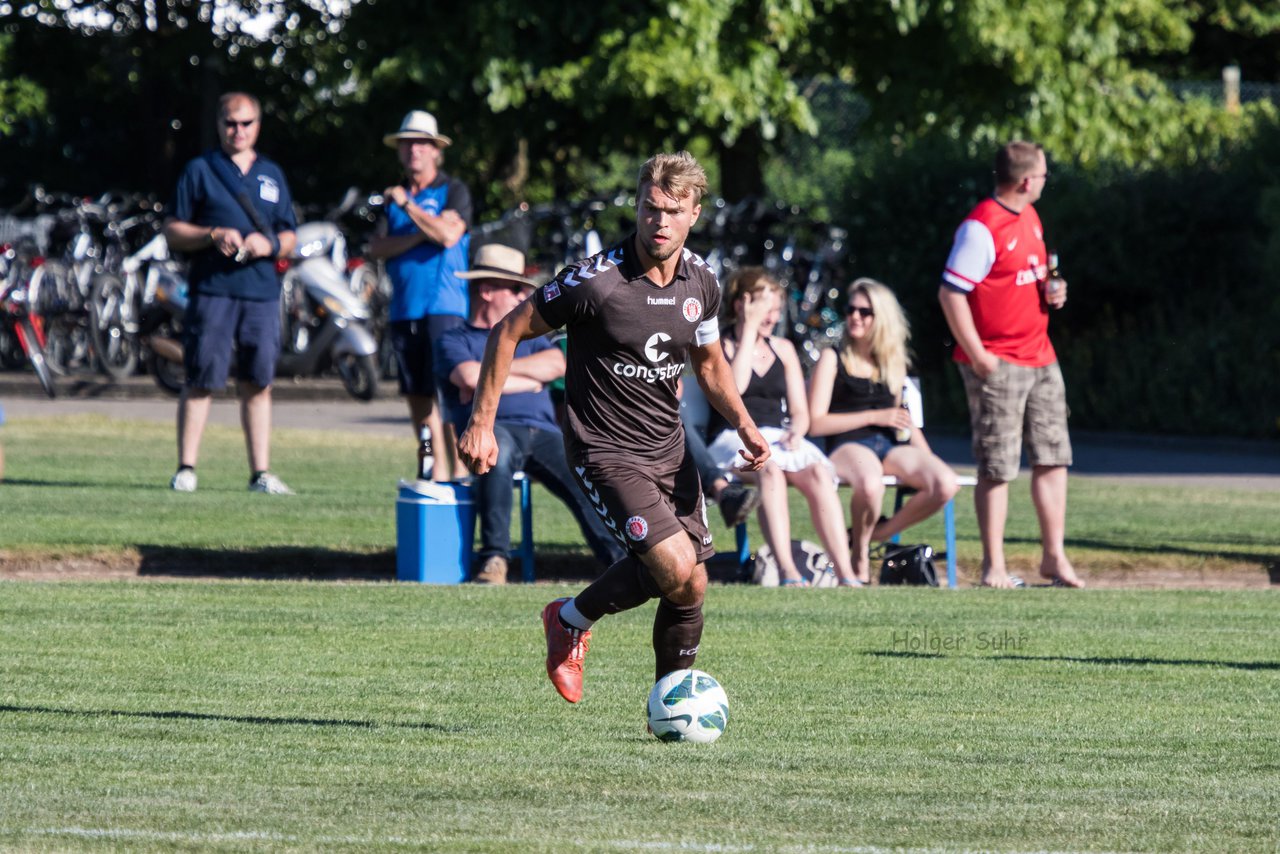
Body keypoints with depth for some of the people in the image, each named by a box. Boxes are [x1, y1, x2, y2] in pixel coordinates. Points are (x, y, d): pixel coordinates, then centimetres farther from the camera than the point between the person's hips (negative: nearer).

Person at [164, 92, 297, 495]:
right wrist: (214, 236, -12)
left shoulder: (272, 175, 18)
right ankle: (186, 468, -3)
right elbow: (172, 231, 4)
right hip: (212, 291, -3)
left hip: (262, 293, 3)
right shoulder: (199, 171, 8)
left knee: (258, 383, 3)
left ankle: (261, 473, 6)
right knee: (201, 381, -5)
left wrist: (270, 244, -4)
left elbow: (289, 238, 19)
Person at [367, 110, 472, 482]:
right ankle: (435, 470, 8)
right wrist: (418, 236, -9)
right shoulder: (393, 196, 18)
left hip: (444, 307, -6)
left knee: (449, 389, -14)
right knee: (416, 395, 4)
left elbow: (447, 234, -14)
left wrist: (407, 205, -9)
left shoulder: (453, 191, 4)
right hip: (403, 308, 6)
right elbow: (377, 247, 6)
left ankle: (458, 470, -16)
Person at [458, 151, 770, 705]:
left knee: (691, 586, 3)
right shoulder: (595, 280, -19)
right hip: (605, 451, -6)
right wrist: (481, 424, -11)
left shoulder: (700, 282, 0)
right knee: (675, 568, -21)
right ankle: (573, 620, 5)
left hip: (670, 450, 6)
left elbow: (710, 363, 18)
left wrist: (744, 425, 1)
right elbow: (508, 332, -9)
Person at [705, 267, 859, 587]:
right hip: (735, 438, -4)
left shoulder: (783, 349, 21)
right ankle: (786, 571, -49)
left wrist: (796, 430, -7)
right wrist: (750, 329, -6)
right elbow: (734, 387, -13)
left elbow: (800, 412, 18)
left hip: (779, 438, 4)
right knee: (770, 470, -39)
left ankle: (845, 574, -40)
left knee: (818, 473, -30)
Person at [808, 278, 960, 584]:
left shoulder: (893, 364, 21)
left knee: (946, 484, -25)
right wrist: (875, 416, -7)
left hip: (890, 446, 5)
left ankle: (879, 531, -2)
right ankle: (860, 553, -11)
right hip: (848, 446, -5)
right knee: (870, 484, -42)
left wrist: (929, 461, 10)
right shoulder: (833, 360, 6)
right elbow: (815, 423, -2)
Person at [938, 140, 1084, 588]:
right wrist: (976, 354, -20)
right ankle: (993, 566, 3)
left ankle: (1054, 556, 15)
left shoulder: (1030, 218, 13)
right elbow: (951, 293, -18)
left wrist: (1050, 292, 6)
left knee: (1054, 458, 8)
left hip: (1040, 358, 8)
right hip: (998, 364, -8)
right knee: (997, 468, -3)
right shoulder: (981, 227, -16)